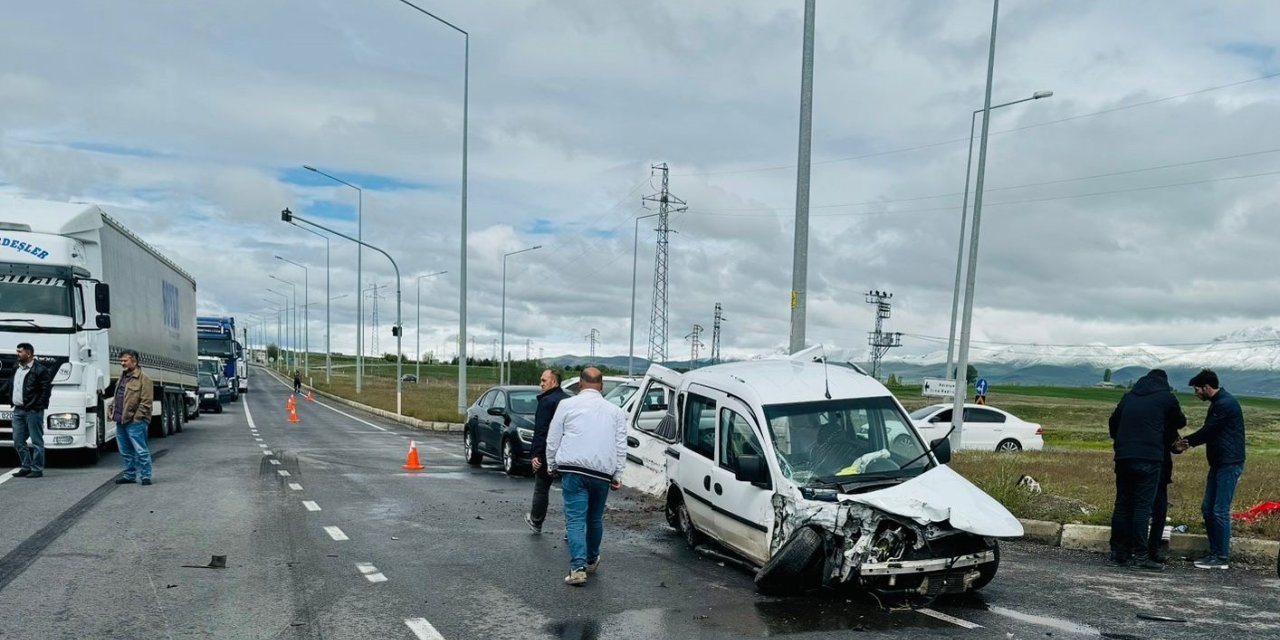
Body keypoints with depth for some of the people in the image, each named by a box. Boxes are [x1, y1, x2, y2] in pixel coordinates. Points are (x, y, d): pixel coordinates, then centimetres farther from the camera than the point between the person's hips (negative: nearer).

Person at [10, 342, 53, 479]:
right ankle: (26, 467, 21)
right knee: (18, 441, 11)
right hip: (18, 411, 9)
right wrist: (12, 399, 12)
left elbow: (46, 389, -14)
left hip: (33, 411, -9)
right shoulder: (18, 369, 15)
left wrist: (38, 406, -16)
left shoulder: (40, 369, -11)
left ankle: (37, 469, 3)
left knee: (36, 442, -2)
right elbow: (11, 386, 25)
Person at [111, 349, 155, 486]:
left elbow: (146, 401, -15)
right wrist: (113, 411, 15)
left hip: (135, 422, -9)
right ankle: (129, 475, 24)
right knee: (125, 451, 15)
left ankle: (145, 476, 0)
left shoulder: (143, 378, -10)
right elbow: (116, 397, 26)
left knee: (141, 450, -5)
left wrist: (137, 417, -17)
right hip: (120, 421, 9)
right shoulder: (122, 377, 17)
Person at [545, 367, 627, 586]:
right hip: (602, 473, 3)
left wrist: (553, 466, 17)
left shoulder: (567, 405, 5)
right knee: (595, 518, 19)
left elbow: (552, 440, 6)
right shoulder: (615, 411, 13)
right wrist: (618, 474, 13)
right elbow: (621, 446, 11)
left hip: (573, 470, -3)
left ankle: (578, 568, -14)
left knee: (575, 519, -3)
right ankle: (591, 560, 36)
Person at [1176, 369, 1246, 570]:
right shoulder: (1218, 403, 15)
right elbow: (1210, 433, 19)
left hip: (1229, 464, -10)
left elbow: (1207, 431, -14)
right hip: (1219, 463, 10)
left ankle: (1222, 558, 0)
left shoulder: (1225, 404, -17)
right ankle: (1215, 553, 17)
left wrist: (1187, 441, 1)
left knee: (1220, 511, -6)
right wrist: (1189, 442, 7)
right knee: (1207, 508, 11)